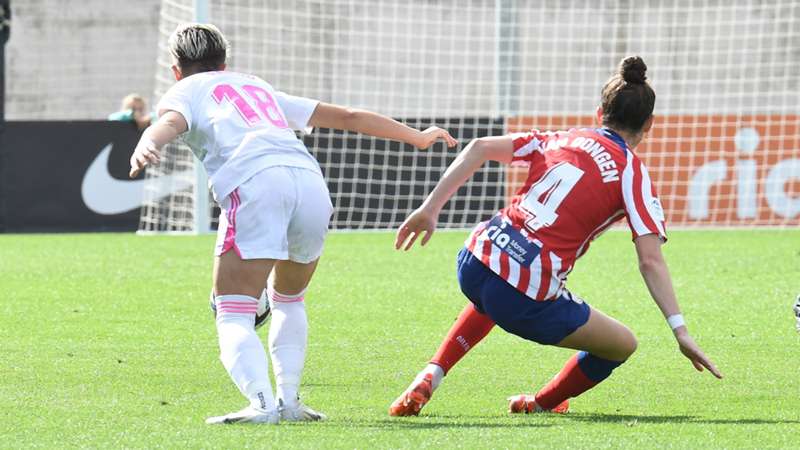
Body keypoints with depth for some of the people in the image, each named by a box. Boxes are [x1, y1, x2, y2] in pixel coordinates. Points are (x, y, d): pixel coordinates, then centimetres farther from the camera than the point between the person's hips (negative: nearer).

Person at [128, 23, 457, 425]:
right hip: (310, 178, 5)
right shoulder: (260, 87, 39)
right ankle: (288, 400, 17)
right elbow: (348, 117, 44)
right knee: (288, 300, 27)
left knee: (234, 315, -6)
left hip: (254, 183, -5)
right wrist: (416, 137, 55)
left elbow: (169, 122, -2)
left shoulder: (185, 92, 24)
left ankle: (262, 403, -28)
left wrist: (147, 146, -25)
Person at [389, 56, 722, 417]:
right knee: (622, 345, 18)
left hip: (474, 264, 5)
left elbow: (481, 147, 7)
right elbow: (651, 261, -7)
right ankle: (540, 404, 34)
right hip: (528, 299, -5)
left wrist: (429, 209, 9)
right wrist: (680, 331, -9)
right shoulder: (634, 174, 4)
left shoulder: (563, 139, 16)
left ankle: (428, 379, 30)